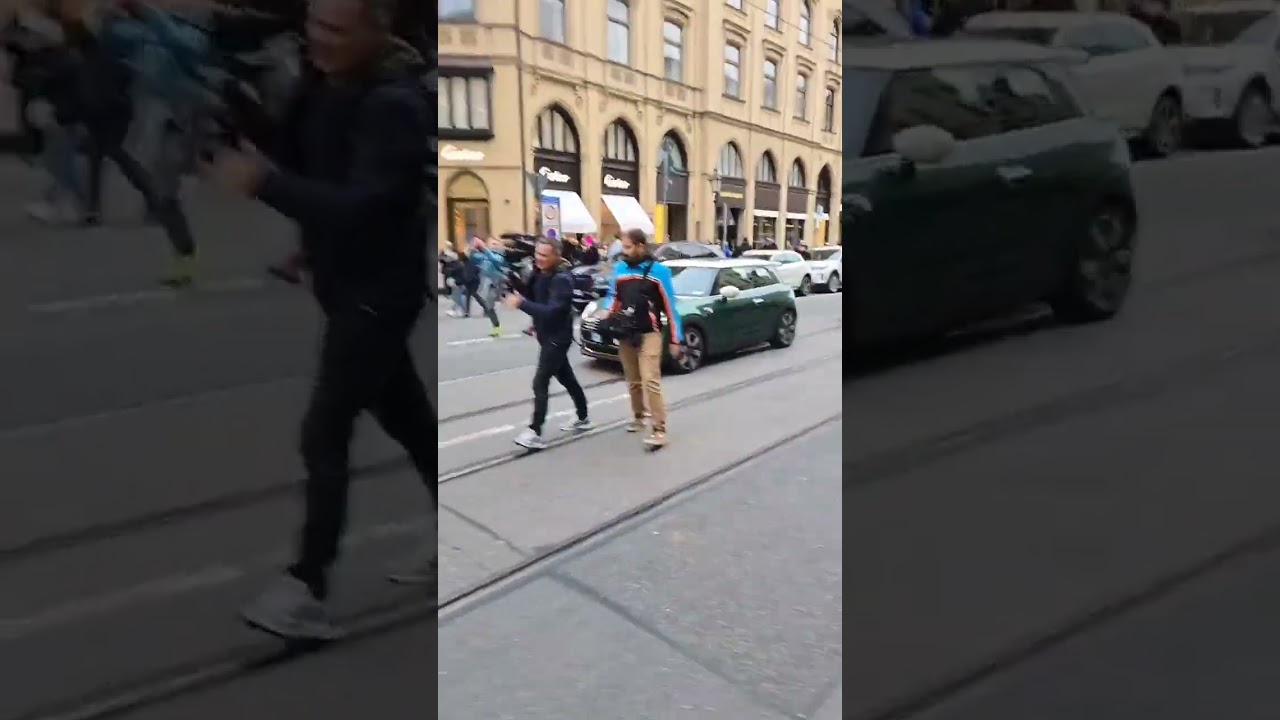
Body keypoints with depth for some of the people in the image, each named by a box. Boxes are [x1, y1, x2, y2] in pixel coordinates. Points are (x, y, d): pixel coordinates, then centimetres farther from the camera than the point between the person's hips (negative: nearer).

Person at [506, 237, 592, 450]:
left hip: (557, 338, -9)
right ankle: (583, 419, 33)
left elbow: (552, 310, -31)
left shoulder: (562, 279, -21)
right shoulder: (540, 274, 5)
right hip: (547, 336, 9)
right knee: (567, 379, 19)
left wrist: (521, 304, -33)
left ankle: (535, 433, -13)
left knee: (540, 383, -13)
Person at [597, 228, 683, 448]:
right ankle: (638, 417, 34)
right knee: (633, 382, 15)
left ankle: (659, 430, -12)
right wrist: (606, 310, -6)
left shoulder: (658, 270, -8)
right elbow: (613, 295, 19)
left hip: (648, 335, -5)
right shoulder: (619, 268, 6)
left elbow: (670, 306, -5)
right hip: (625, 334, 5)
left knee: (650, 382, -14)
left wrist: (675, 339, -4)